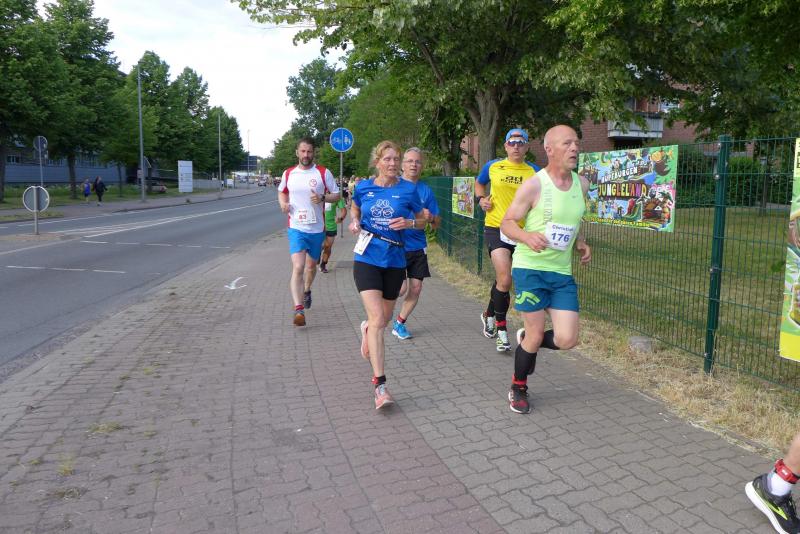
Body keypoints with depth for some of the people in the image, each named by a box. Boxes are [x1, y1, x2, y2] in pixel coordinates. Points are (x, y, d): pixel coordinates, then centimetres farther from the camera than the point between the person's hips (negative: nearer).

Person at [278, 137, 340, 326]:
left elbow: (336, 195, 2)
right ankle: (299, 309, -19)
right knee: (298, 268, -17)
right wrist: (283, 203, -1)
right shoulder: (288, 173, 4)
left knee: (311, 266, 18)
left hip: (317, 229, 1)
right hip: (296, 228, -1)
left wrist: (322, 198, -18)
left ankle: (306, 291, 49)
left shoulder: (323, 173, -2)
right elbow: (281, 192, 21)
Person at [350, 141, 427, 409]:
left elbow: (422, 219, 9)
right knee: (377, 318, -15)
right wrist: (354, 222, -2)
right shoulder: (363, 187, 0)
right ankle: (379, 384, -12)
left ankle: (367, 329, 57)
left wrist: (409, 222, -13)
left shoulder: (408, 189, -3)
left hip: (394, 259, 2)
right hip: (367, 258, -2)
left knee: (385, 317, 18)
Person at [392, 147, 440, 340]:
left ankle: (399, 323, 25)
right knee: (401, 288, -12)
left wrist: (430, 217, -12)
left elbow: (437, 223, 9)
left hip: (417, 246, 4)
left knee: (416, 288, 5)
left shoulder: (426, 190, 7)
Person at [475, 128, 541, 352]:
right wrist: (481, 199, 4)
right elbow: (479, 183, 22)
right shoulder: (493, 166, 3)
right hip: (495, 228, -2)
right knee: (505, 279, -14)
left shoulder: (533, 171, 3)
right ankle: (501, 329, 4)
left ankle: (489, 315, 39)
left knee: (502, 280, 13)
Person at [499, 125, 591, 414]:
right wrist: (527, 236, -28)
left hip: (563, 272, 5)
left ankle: (525, 339, 30)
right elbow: (507, 223, -8)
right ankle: (518, 388, 26)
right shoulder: (533, 186, -12)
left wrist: (581, 243, 6)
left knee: (567, 339, -3)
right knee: (536, 335, 1)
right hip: (530, 268, -5)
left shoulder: (581, 184, 6)